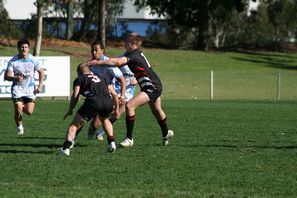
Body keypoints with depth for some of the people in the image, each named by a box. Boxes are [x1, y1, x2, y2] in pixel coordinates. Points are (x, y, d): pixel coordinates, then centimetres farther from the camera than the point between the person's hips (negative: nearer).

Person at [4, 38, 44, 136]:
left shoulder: (33, 60, -5)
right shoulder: (13, 61, -10)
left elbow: (41, 72, 10)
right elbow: (6, 76, -11)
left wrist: (40, 86, 1)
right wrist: (16, 78, -32)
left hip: (30, 88, 1)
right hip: (17, 88, -1)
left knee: (29, 112, -10)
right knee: (18, 111, -16)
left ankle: (23, 107, 28)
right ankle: (19, 127, 12)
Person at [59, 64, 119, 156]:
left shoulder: (79, 79, 22)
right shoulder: (101, 78, 35)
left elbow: (75, 96, 8)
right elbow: (114, 94, 31)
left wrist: (69, 111, 18)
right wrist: (116, 108, 43)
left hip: (94, 101, -4)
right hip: (108, 102, 4)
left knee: (74, 125, 5)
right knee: (104, 119, 37)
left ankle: (66, 147, -12)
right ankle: (111, 142, 25)